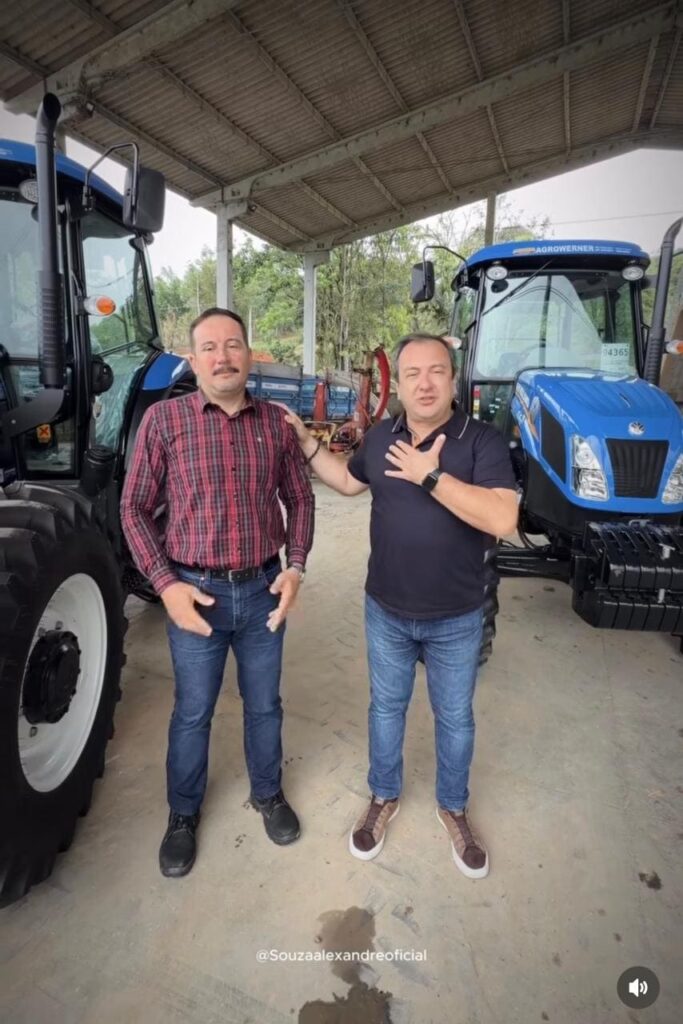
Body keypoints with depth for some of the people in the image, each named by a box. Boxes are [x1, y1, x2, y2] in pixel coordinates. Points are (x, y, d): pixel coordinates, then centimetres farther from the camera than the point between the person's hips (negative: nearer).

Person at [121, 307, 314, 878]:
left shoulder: (277, 423, -1)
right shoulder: (163, 420, -8)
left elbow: (300, 499, 6)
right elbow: (135, 509, -4)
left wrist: (296, 566, -6)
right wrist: (166, 584, -13)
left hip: (263, 590, 2)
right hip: (195, 592, -2)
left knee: (264, 704, 19)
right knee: (193, 712, 16)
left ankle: (268, 793, 45)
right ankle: (183, 813, 41)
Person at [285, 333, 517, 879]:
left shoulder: (483, 440, -16)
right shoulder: (381, 437, -1)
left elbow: (502, 519, -28)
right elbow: (349, 481, 16)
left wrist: (431, 476, -29)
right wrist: (306, 442, 6)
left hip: (456, 619, -3)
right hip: (386, 612, 3)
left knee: (455, 718, 18)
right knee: (386, 707, 20)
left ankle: (453, 808, 44)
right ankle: (383, 798, 45)